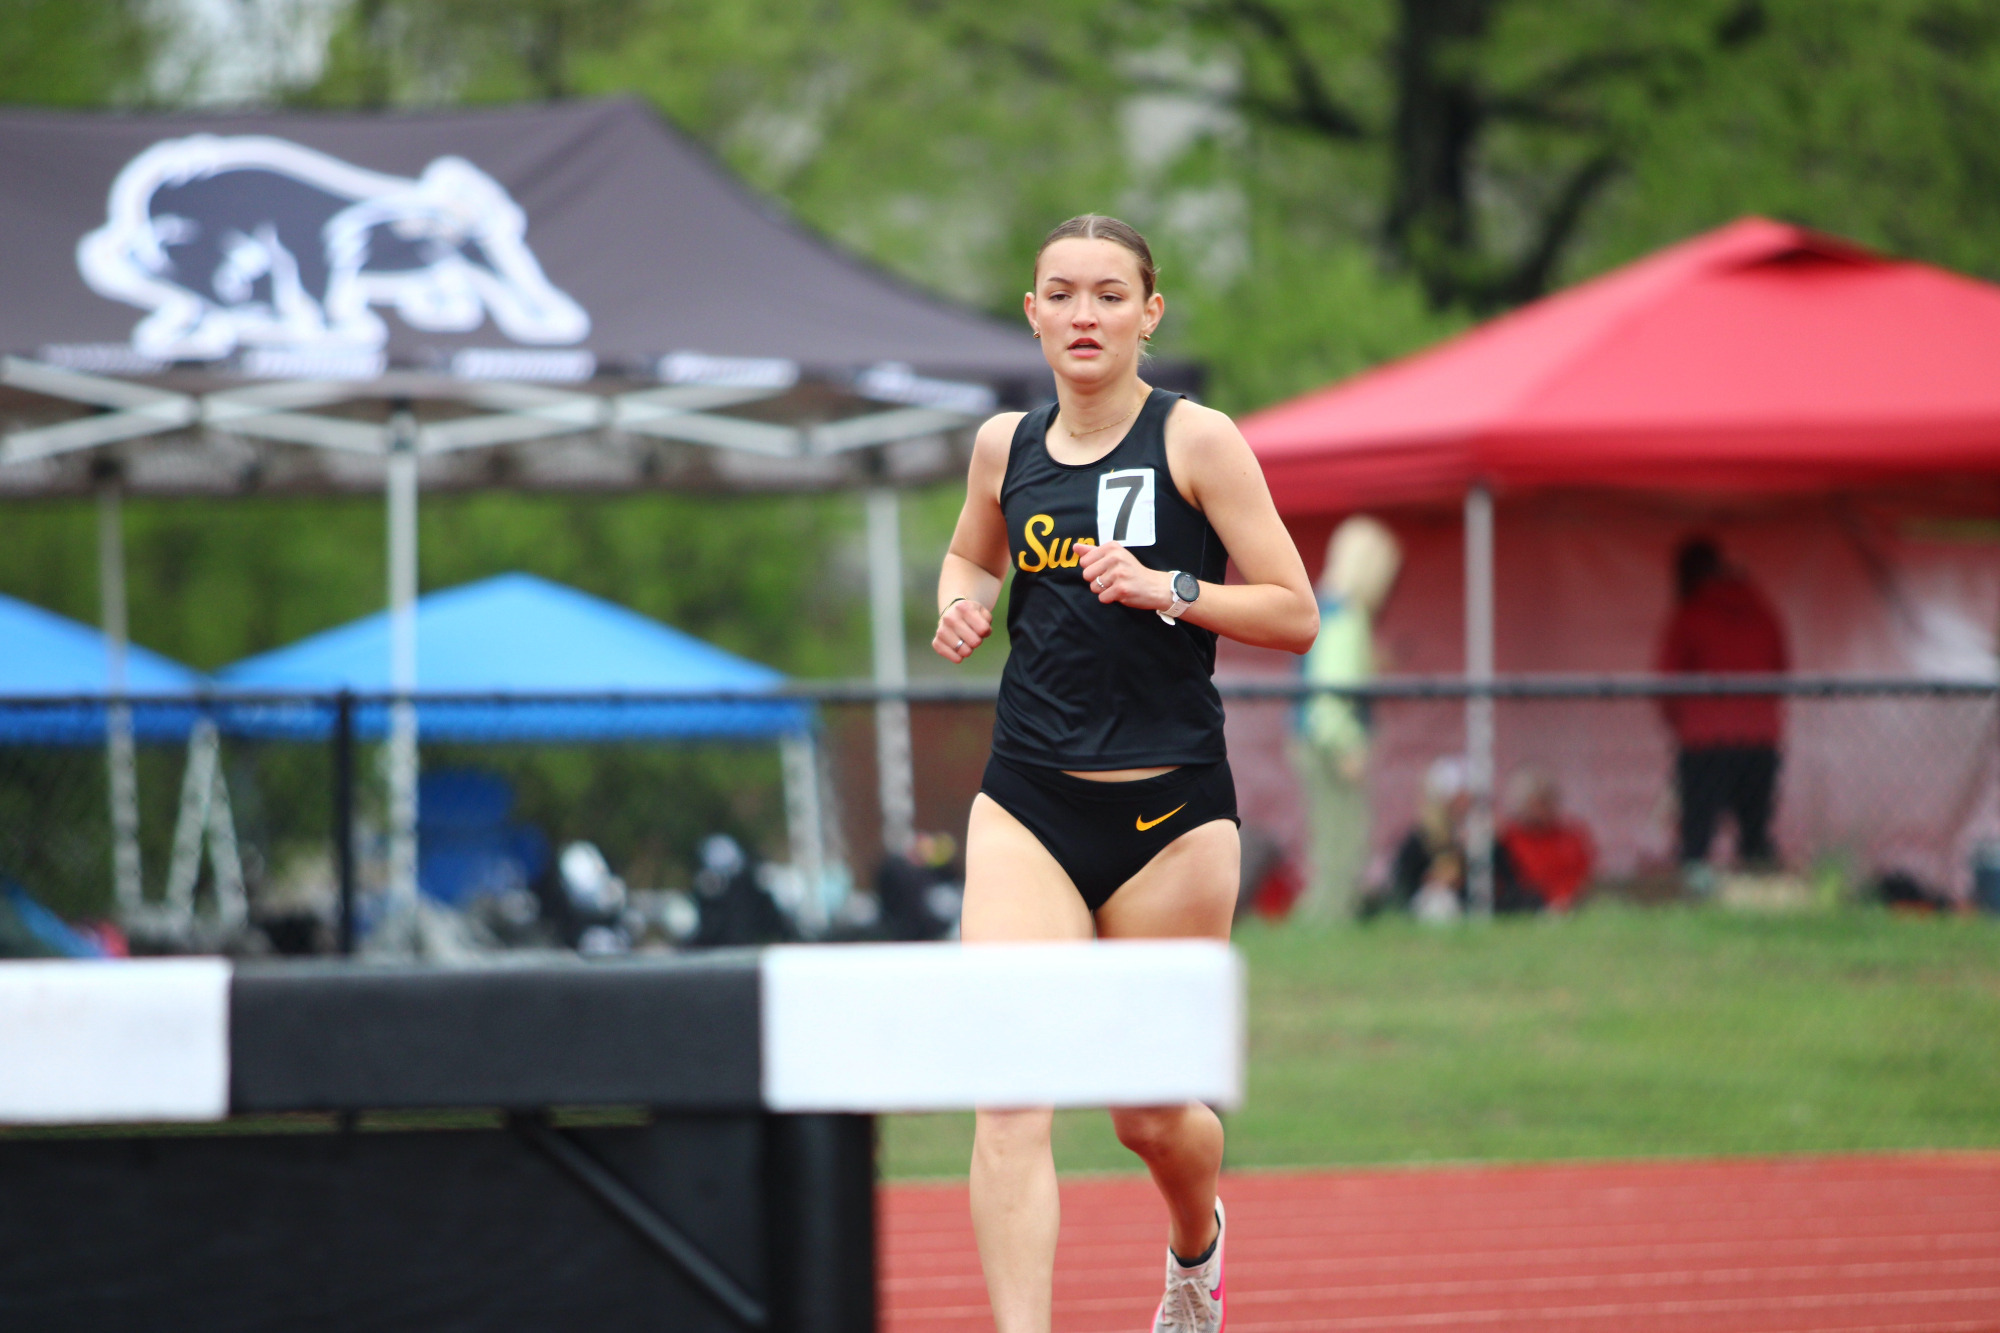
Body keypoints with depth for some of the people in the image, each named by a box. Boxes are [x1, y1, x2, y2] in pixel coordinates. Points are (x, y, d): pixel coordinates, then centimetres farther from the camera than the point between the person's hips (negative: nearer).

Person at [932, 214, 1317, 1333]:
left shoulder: (1197, 440, -5)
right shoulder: (1006, 446, 7)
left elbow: (1295, 614, -4)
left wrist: (1167, 588, -18)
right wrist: (962, 604, 5)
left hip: (1171, 808, -2)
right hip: (1029, 806, 2)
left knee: (1153, 1114, 9)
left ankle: (1196, 1242, 44)